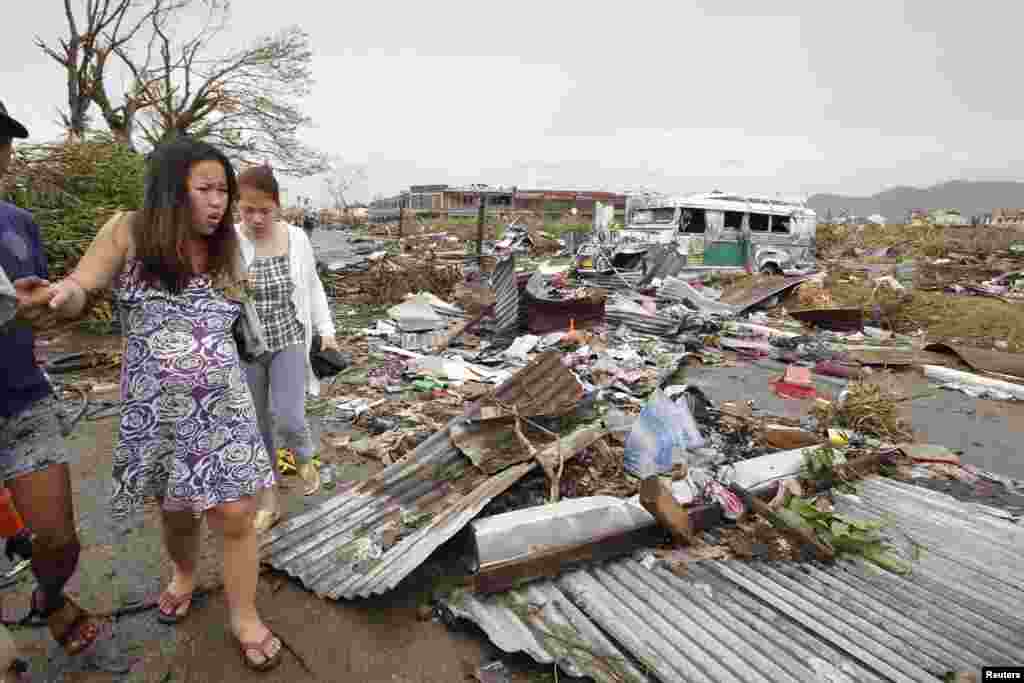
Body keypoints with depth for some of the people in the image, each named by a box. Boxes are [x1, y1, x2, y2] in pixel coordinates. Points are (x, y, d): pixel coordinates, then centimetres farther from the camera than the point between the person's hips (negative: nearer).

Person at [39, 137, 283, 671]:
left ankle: (245, 618, 23)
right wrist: (61, 293, -24)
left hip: (223, 406, 1)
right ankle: (185, 574, 51)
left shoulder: (224, 248, 6)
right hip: (156, 410, -1)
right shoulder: (129, 232, -4)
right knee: (177, 513, 17)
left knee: (235, 516, 2)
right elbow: (77, 295, -4)